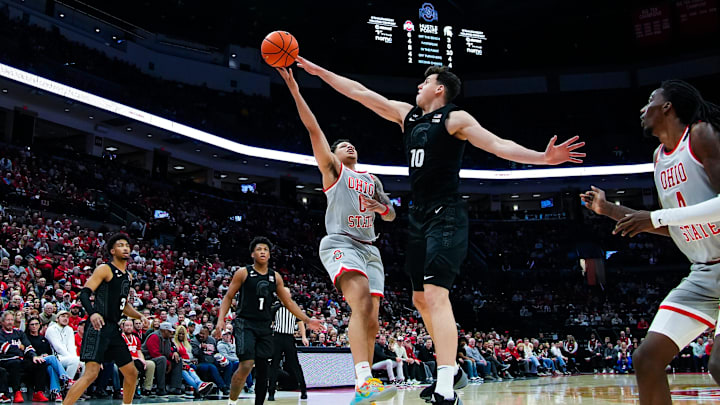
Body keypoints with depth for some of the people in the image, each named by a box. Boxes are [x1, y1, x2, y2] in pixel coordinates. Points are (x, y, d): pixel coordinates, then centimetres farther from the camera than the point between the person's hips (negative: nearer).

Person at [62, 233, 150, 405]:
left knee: (132, 373, 10)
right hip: (99, 327, -8)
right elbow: (84, 293, -14)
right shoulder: (105, 269, -5)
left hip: (114, 329, 8)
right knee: (91, 373, -18)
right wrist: (92, 313, -31)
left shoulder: (127, 276, 19)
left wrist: (139, 315, 13)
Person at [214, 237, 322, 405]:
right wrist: (221, 319, -11)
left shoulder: (275, 277, 10)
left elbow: (288, 302, 15)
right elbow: (228, 297, 2)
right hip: (245, 324, -4)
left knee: (262, 369, 5)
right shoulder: (243, 273, -1)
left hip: (265, 326, 5)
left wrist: (307, 320, 9)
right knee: (246, 365, -19)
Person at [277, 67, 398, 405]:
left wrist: (383, 207, 4)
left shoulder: (371, 179, 25)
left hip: (369, 248, 6)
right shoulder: (332, 169, 10)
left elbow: (390, 216, 28)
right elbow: (313, 128, 1)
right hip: (341, 243, -6)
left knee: (371, 319, 0)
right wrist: (294, 89, -7)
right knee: (362, 304, -29)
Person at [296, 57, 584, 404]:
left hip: (445, 215, -8)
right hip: (419, 215, 8)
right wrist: (318, 70, 18)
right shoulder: (407, 114, 15)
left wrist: (543, 158, -30)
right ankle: (451, 371, 28)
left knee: (435, 294, -20)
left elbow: (499, 145, -15)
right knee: (421, 298, 13)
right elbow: (360, 93, 17)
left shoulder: (455, 118, -5)